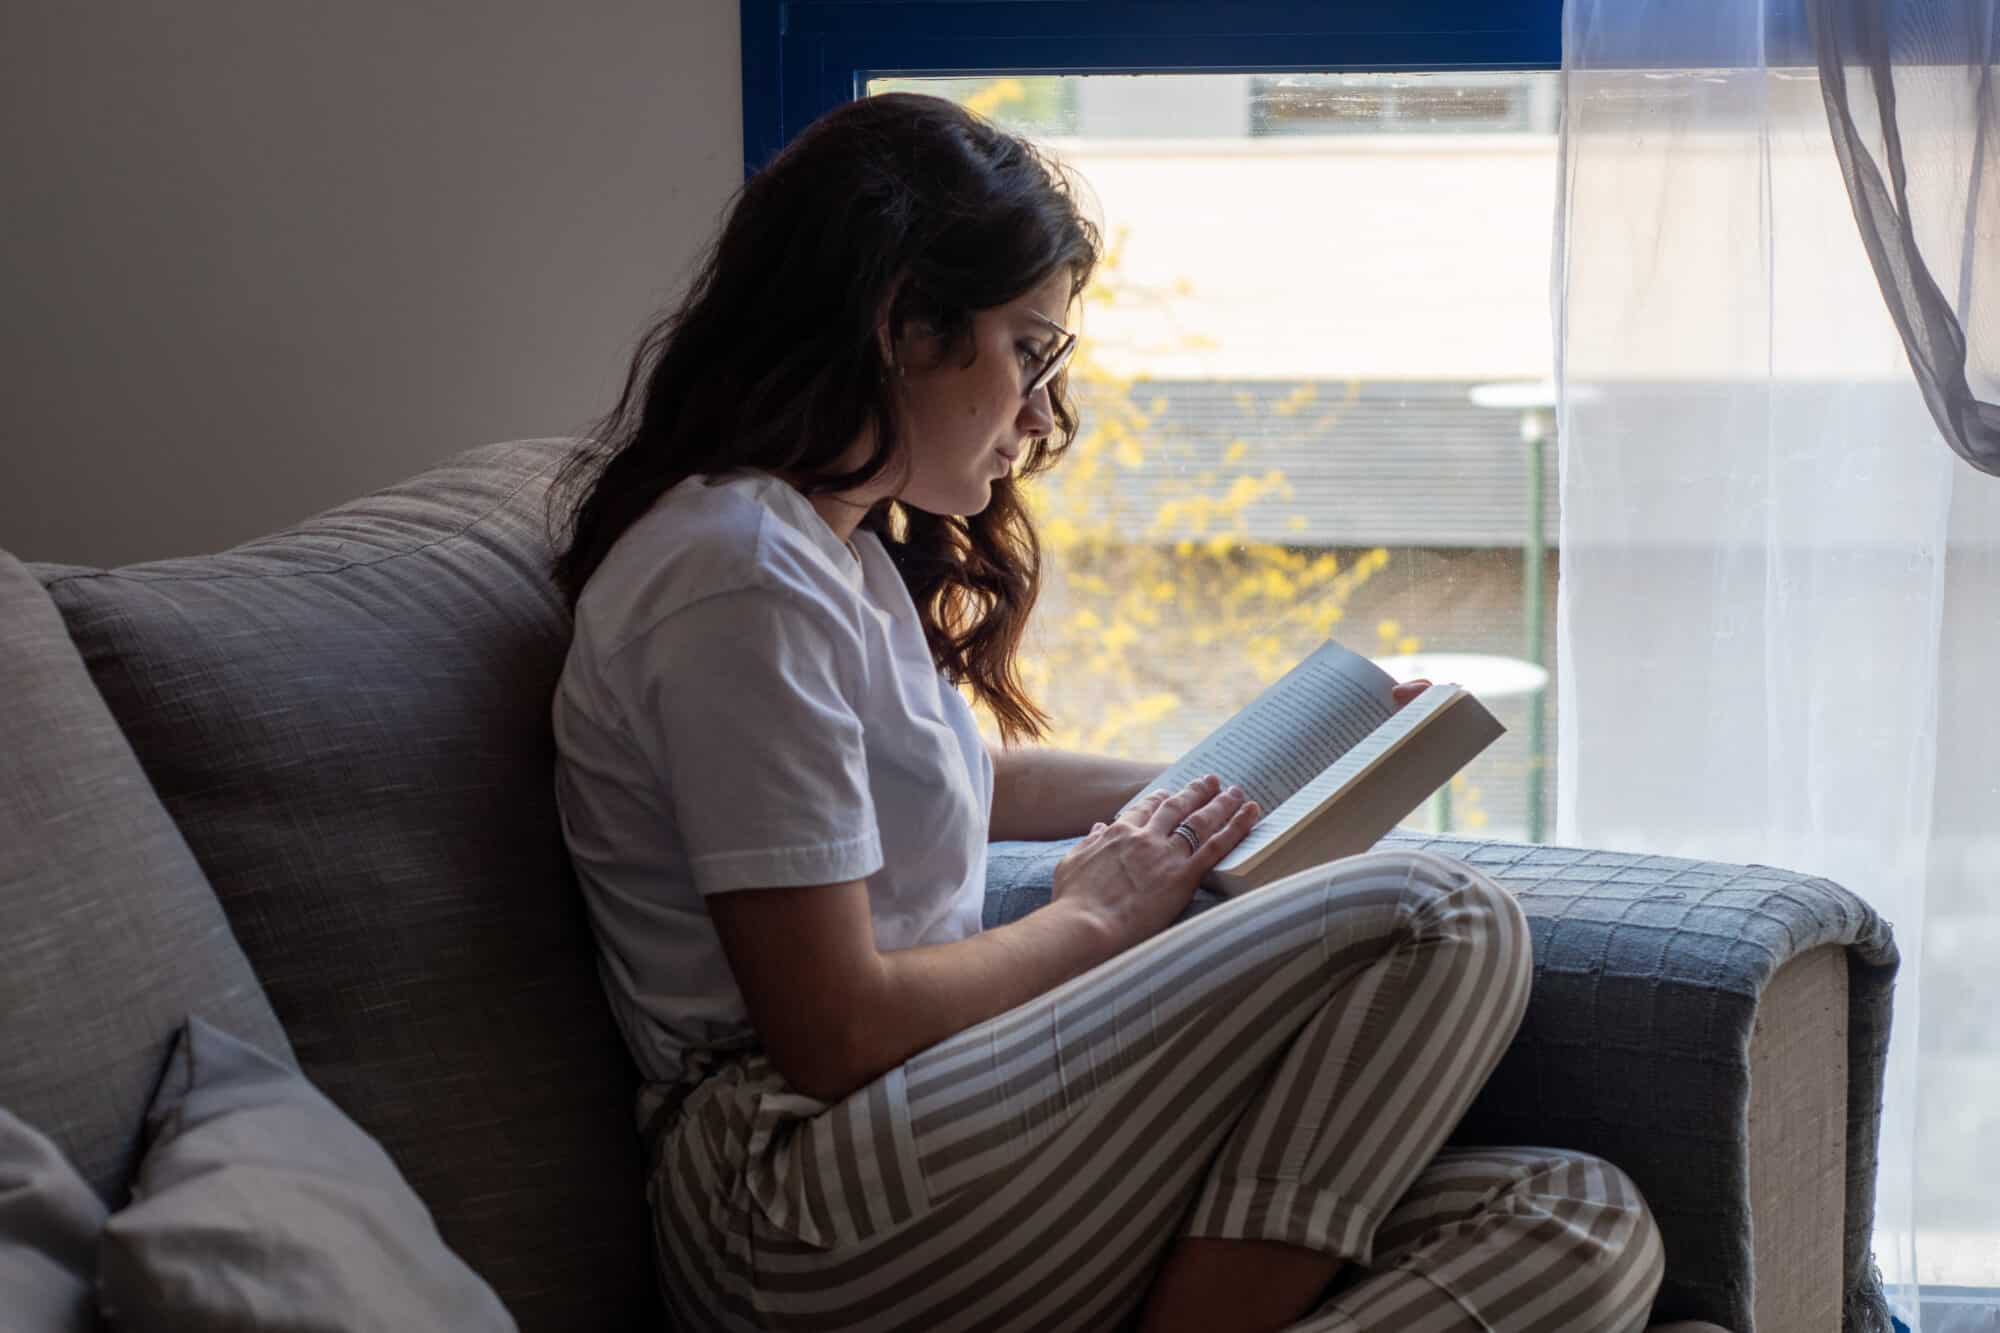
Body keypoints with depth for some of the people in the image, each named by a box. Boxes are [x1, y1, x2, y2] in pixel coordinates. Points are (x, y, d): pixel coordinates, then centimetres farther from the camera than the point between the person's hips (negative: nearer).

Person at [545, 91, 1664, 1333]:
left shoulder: (848, 548, 20)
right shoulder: (741, 576, -12)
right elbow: (837, 1032, -17)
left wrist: (1221, 790, 30)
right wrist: (1096, 913, -1)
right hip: (809, 1218, -10)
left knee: (1585, 1230, -8)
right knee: (1432, 922, -19)